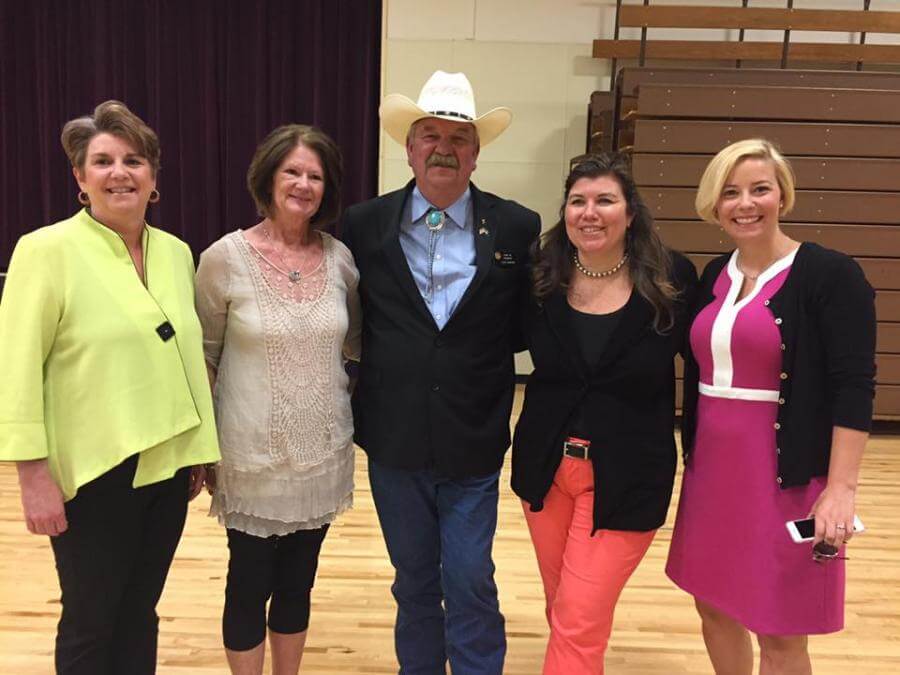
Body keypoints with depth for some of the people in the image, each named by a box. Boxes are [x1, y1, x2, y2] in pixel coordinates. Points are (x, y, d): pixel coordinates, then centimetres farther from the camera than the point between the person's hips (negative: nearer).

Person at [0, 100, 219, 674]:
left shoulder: (177, 253, 5)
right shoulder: (47, 250, -10)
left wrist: (200, 450, 13)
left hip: (168, 466, 5)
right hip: (93, 474, -4)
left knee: (139, 615, 17)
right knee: (90, 624, 11)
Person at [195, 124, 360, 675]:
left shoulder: (339, 256, -1)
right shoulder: (225, 257, -10)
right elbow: (202, 358, -3)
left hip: (322, 453, 3)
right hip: (253, 456, -3)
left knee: (298, 582, 17)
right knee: (250, 584, 11)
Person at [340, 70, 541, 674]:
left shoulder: (517, 228, -4)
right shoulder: (365, 225, -1)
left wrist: (479, 347, -8)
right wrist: (386, 365, -2)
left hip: (472, 448, -1)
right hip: (394, 444, 2)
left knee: (471, 588, 7)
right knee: (414, 584, 18)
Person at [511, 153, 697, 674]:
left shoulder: (671, 278, -10)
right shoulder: (541, 276, -4)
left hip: (626, 477, -3)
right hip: (545, 466, 4)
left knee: (579, 623, -1)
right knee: (561, 611, 19)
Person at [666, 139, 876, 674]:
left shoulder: (831, 275, -9)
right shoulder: (712, 277, 8)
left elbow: (854, 388, -14)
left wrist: (841, 488, -20)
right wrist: (691, 458, 14)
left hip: (786, 478, -6)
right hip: (713, 470, 6)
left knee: (779, 631, 7)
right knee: (715, 606, 17)